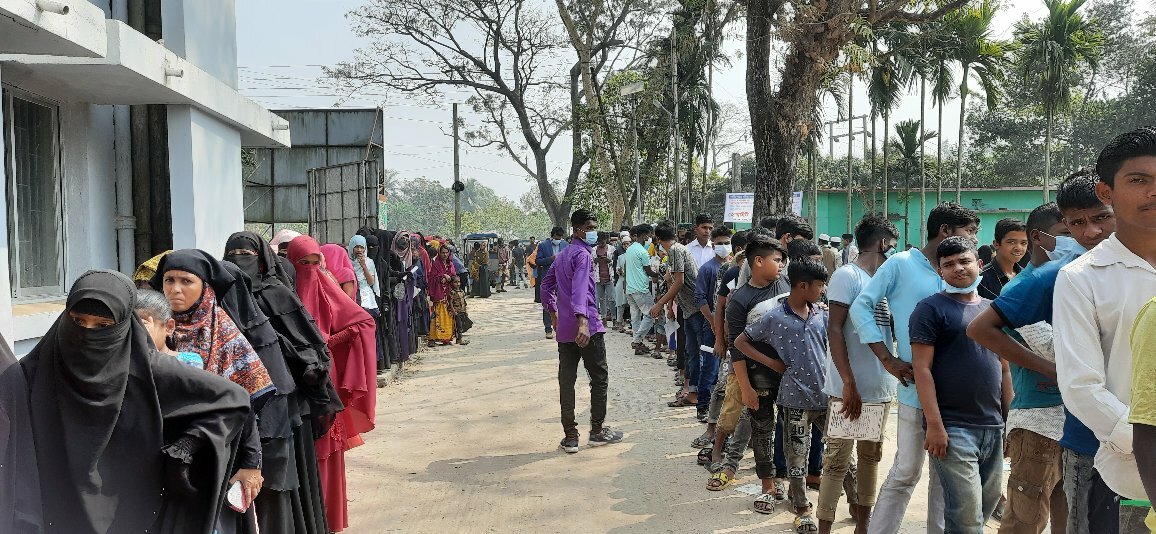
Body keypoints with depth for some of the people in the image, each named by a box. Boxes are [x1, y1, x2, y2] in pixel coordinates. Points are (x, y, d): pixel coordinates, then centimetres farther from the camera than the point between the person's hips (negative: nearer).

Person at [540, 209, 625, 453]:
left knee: (566, 380, 5)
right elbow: (580, 289, -26)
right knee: (600, 378, 7)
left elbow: (546, 284, 24)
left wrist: (553, 313, 33)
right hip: (587, 327, -8)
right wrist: (583, 322, -36)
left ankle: (570, 437, 8)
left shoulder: (561, 255, 16)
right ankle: (597, 430, 12)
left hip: (564, 330, 8)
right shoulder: (583, 254, -11)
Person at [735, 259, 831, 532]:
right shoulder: (774, 318, -8)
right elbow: (740, 342, -1)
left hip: (826, 394, 4)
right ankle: (801, 508, 21)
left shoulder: (823, 316, 4)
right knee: (798, 454, 6)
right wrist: (772, 362, -5)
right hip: (796, 397, -4)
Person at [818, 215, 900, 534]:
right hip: (851, 389, -8)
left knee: (871, 457, 14)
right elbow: (835, 330, -14)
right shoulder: (847, 276, -7)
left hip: (880, 388, 8)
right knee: (837, 461, -3)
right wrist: (849, 383, -20)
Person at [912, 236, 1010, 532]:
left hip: (994, 428, 6)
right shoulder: (931, 308, -4)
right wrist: (934, 425, -16)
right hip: (953, 428, -6)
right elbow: (922, 369, -10)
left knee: (987, 507, 12)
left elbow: (1004, 369, 19)